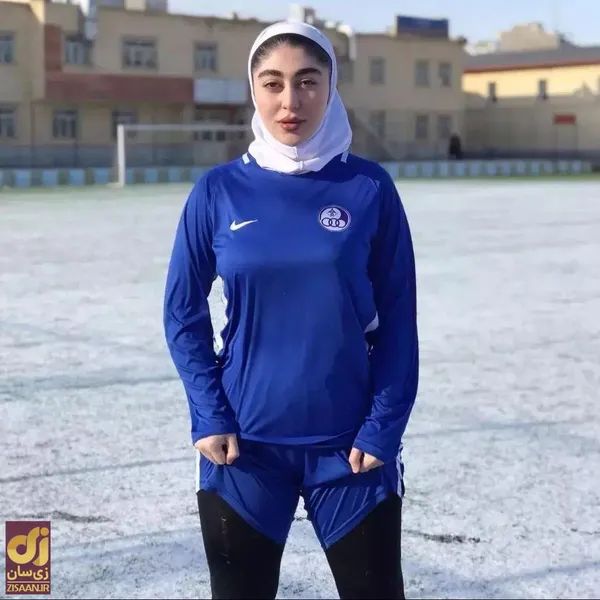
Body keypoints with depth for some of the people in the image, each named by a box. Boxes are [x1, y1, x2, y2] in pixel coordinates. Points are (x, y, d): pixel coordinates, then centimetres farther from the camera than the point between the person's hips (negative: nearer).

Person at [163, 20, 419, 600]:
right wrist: (209, 418, -6)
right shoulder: (218, 191, -3)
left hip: (351, 446, 0)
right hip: (243, 445, 1)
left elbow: (398, 320, -2)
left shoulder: (369, 187, -5)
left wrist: (383, 428, -8)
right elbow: (183, 314, 3)